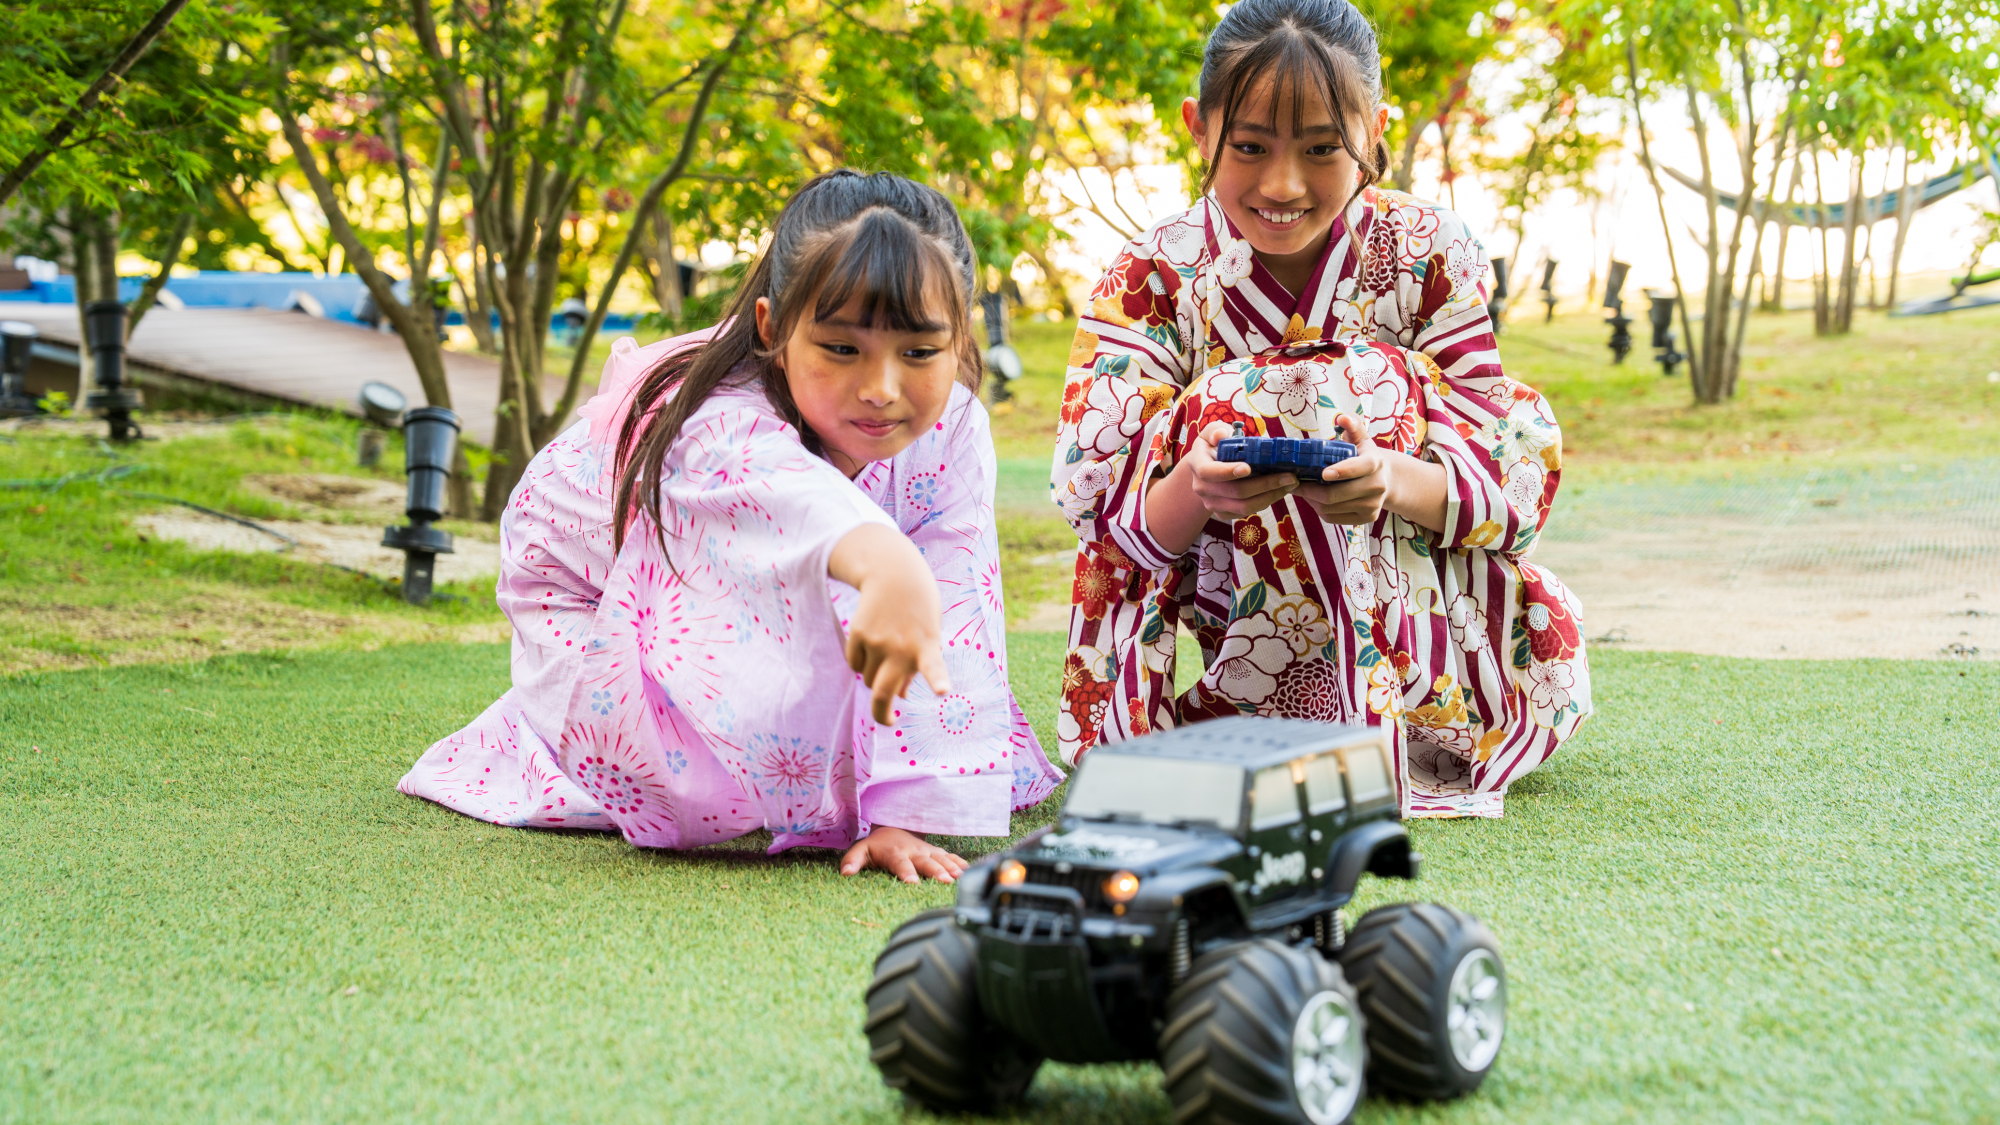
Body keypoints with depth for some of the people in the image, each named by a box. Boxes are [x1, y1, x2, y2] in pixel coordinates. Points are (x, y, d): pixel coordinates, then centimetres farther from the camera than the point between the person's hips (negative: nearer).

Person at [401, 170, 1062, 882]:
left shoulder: (954, 431, -29)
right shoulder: (723, 426, -46)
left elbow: (949, 630, -32)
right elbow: (786, 492, -71)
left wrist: (902, 815, -38)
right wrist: (888, 566, -93)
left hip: (767, 613, 4)